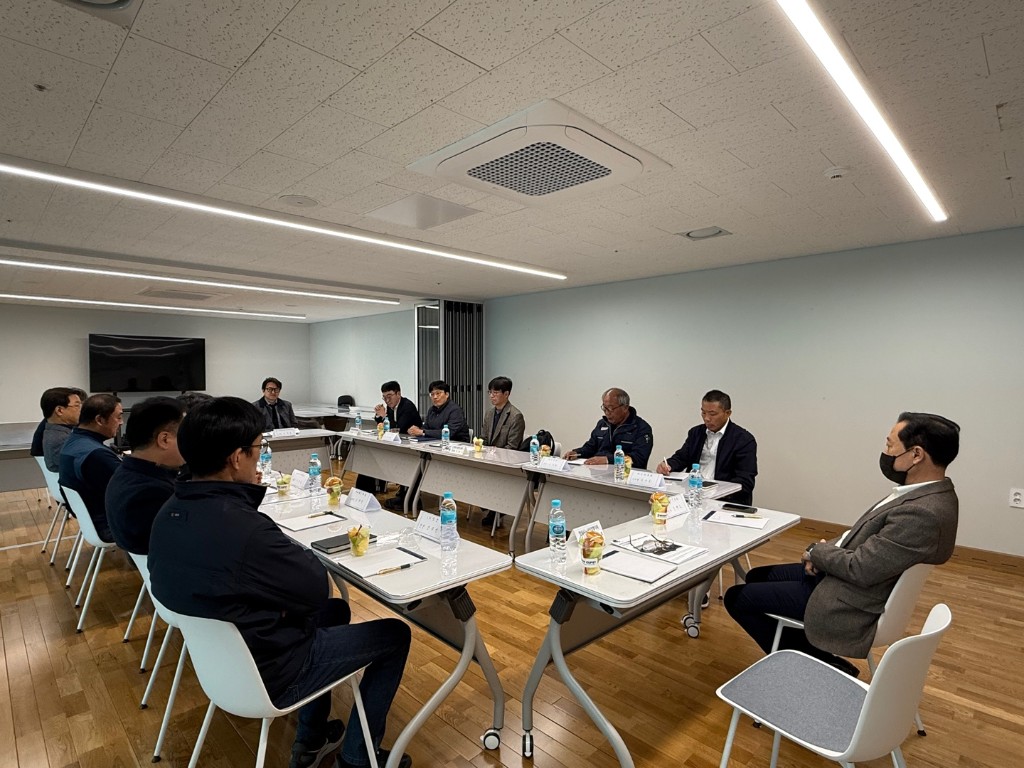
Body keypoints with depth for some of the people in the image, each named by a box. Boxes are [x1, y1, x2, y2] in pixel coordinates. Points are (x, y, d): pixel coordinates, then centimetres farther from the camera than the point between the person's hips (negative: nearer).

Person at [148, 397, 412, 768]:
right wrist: (299, 553, -5)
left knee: (336, 610, 28)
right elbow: (317, 588, -22)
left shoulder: (170, 512, -8)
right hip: (268, 671, -8)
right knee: (396, 634, 6)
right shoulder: (245, 529, -37)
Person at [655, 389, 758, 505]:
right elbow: (680, 458, 13)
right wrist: (667, 465, -11)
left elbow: (745, 483, -9)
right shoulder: (696, 432, 15)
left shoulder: (744, 440, -3)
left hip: (724, 499, -5)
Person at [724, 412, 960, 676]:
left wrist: (816, 551, -9)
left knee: (736, 597, -2)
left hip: (849, 603, -10)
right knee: (756, 577, 19)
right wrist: (825, 552, -3)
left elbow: (859, 569, -27)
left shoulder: (923, 512, -31)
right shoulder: (931, 493, 0)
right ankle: (814, 657, 20)